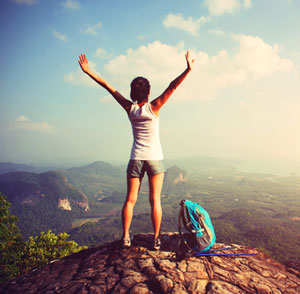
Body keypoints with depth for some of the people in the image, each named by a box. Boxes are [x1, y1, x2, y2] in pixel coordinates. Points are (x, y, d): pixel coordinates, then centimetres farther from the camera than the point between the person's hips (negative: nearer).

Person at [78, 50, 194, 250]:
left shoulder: (130, 108, -3)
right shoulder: (153, 107, -9)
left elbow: (109, 87, 1)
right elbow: (172, 87, -16)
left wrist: (88, 71, 4)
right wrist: (188, 69, -18)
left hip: (136, 158, 2)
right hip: (155, 158, -2)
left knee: (130, 199, 9)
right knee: (155, 200, 3)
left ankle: (125, 237, 12)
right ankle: (157, 239, 8)